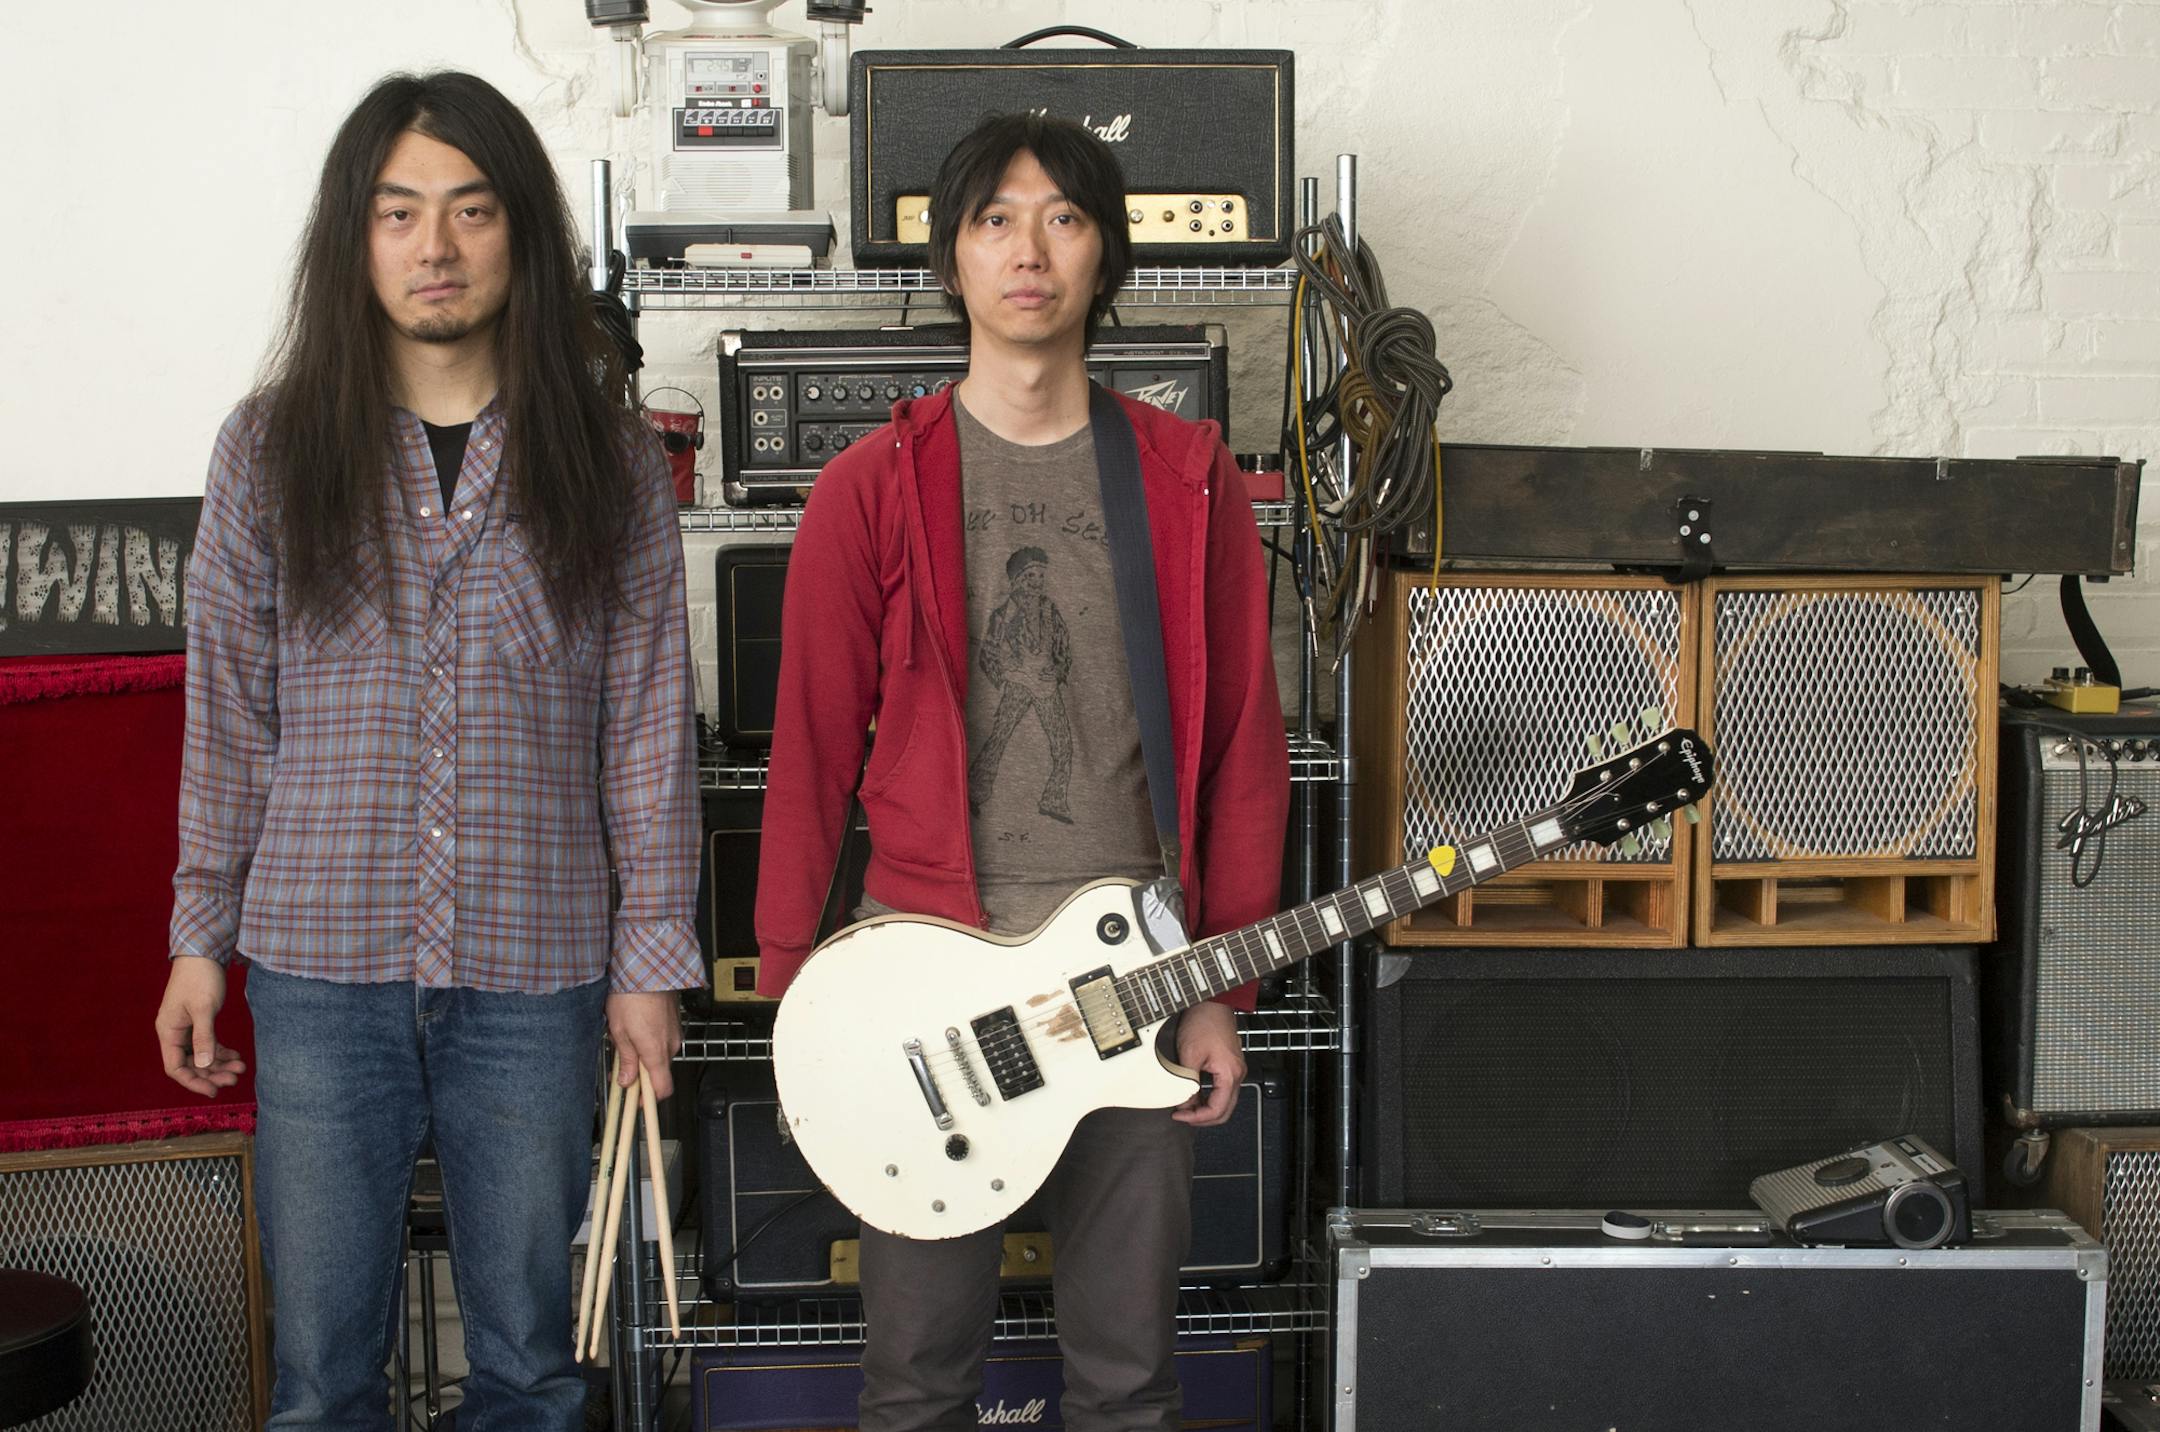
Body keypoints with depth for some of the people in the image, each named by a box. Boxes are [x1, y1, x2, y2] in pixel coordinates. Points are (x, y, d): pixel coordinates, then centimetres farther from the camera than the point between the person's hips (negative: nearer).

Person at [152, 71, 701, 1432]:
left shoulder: (610, 460, 1)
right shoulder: (271, 450, 3)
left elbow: (650, 725, 1)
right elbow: (227, 717, 7)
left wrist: (652, 957, -1)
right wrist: (200, 936, 6)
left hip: (537, 974, 0)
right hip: (320, 966, 0)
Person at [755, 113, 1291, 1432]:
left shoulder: (1191, 482, 4)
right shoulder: (873, 489, 0)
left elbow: (1244, 743, 5)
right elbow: (813, 751, 2)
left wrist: (1223, 991, 2)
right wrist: (793, 999, 1)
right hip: (925, 975, -1)